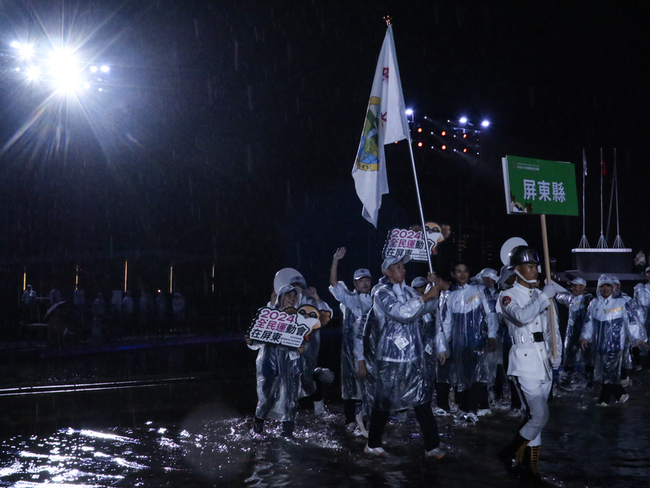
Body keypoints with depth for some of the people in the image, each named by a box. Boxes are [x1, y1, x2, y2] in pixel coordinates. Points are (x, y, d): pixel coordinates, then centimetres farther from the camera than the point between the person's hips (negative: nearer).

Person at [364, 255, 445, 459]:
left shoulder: (407, 291, 11)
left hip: (413, 357, 6)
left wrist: (434, 290, -1)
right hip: (390, 358, -6)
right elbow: (401, 312, -23)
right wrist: (425, 296, -22)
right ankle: (373, 444, 22)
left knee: (422, 400, 4)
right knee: (383, 403, 6)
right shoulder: (381, 293, -10)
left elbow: (426, 307, 14)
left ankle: (432, 445, 9)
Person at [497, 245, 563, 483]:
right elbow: (521, 316, -27)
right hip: (524, 362, -6)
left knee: (536, 415, 10)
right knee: (539, 415, -12)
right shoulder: (508, 296, -5)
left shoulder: (542, 295, 15)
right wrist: (545, 296, -22)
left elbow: (554, 328, 18)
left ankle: (531, 465, 21)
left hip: (545, 362, 7)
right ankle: (511, 454, 9)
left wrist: (556, 354, 3)